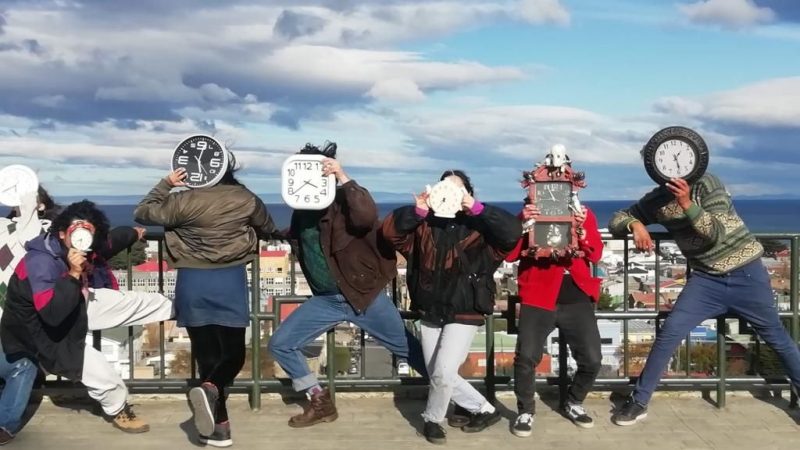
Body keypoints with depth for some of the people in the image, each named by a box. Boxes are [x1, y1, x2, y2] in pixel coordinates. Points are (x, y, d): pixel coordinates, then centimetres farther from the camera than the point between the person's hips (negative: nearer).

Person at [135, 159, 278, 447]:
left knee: (206, 353, 8)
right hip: (229, 281, -1)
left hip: (192, 283, 1)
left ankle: (219, 425, 7)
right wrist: (247, 232, 40)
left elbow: (142, 213, 9)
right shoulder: (245, 198, 0)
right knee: (233, 353, 8)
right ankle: (210, 390, -23)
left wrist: (165, 184, 15)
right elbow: (269, 230, 18)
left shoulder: (183, 201, -4)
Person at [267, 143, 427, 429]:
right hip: (325, 300, 6)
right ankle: (321, 403, 14)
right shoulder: (302, 210, 4)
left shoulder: (343, 201, -15)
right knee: (280, 344, 1)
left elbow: (368, 216, -39)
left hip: (364, 295, -6)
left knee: (408, 349, 5)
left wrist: (343, 178, -41)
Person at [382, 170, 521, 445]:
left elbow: (512, 232, -21)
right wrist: (417, 210, -20)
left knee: (443, 373, -12)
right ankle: (484, 410, 29)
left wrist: (476, 208, -24)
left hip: (465, 314, -5)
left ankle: (432, 420, 16)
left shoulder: (479, 226, -6)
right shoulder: (425, 224, 4)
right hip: (430, 313, 5)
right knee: (438, 376, 11)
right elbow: (390, 231, -5)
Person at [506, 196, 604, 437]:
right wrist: (522, 223, -20)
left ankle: (574, 404, 26)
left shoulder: (584, 214, 10)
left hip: (577, 299, 2)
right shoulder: (530, 213, 5)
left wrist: (582, 228, -19)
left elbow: (596, 254, -1)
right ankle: (526, 411, 10)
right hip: (538, 299, -2)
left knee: (592, 359, -1)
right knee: (526, 357, -12)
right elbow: (509, 254, -6)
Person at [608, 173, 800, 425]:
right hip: (706, 279, 2)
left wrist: (687, 204, -37)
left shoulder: (707, 183, -15)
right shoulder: (657, 199, -3)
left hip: (746, 273, -2)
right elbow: (617, 219, 2)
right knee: (669, 332, -11)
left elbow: (716, 234, -23)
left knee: (776, 337, 8)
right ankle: (638, 402, -2)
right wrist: (635, 224, -20)